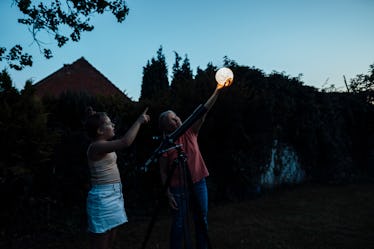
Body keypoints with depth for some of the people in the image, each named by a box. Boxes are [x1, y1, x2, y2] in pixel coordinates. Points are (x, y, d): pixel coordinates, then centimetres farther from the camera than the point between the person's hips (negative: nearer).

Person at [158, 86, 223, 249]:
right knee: (179, 224, 7)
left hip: (198, 183, 4)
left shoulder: (190, 132, 0)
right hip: (178, 188, -3)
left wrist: (217, 92, -19)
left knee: (202, 221, 15)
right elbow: (163, 172, -6)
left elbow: (204, 111, -10)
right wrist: (168, 193, -12)